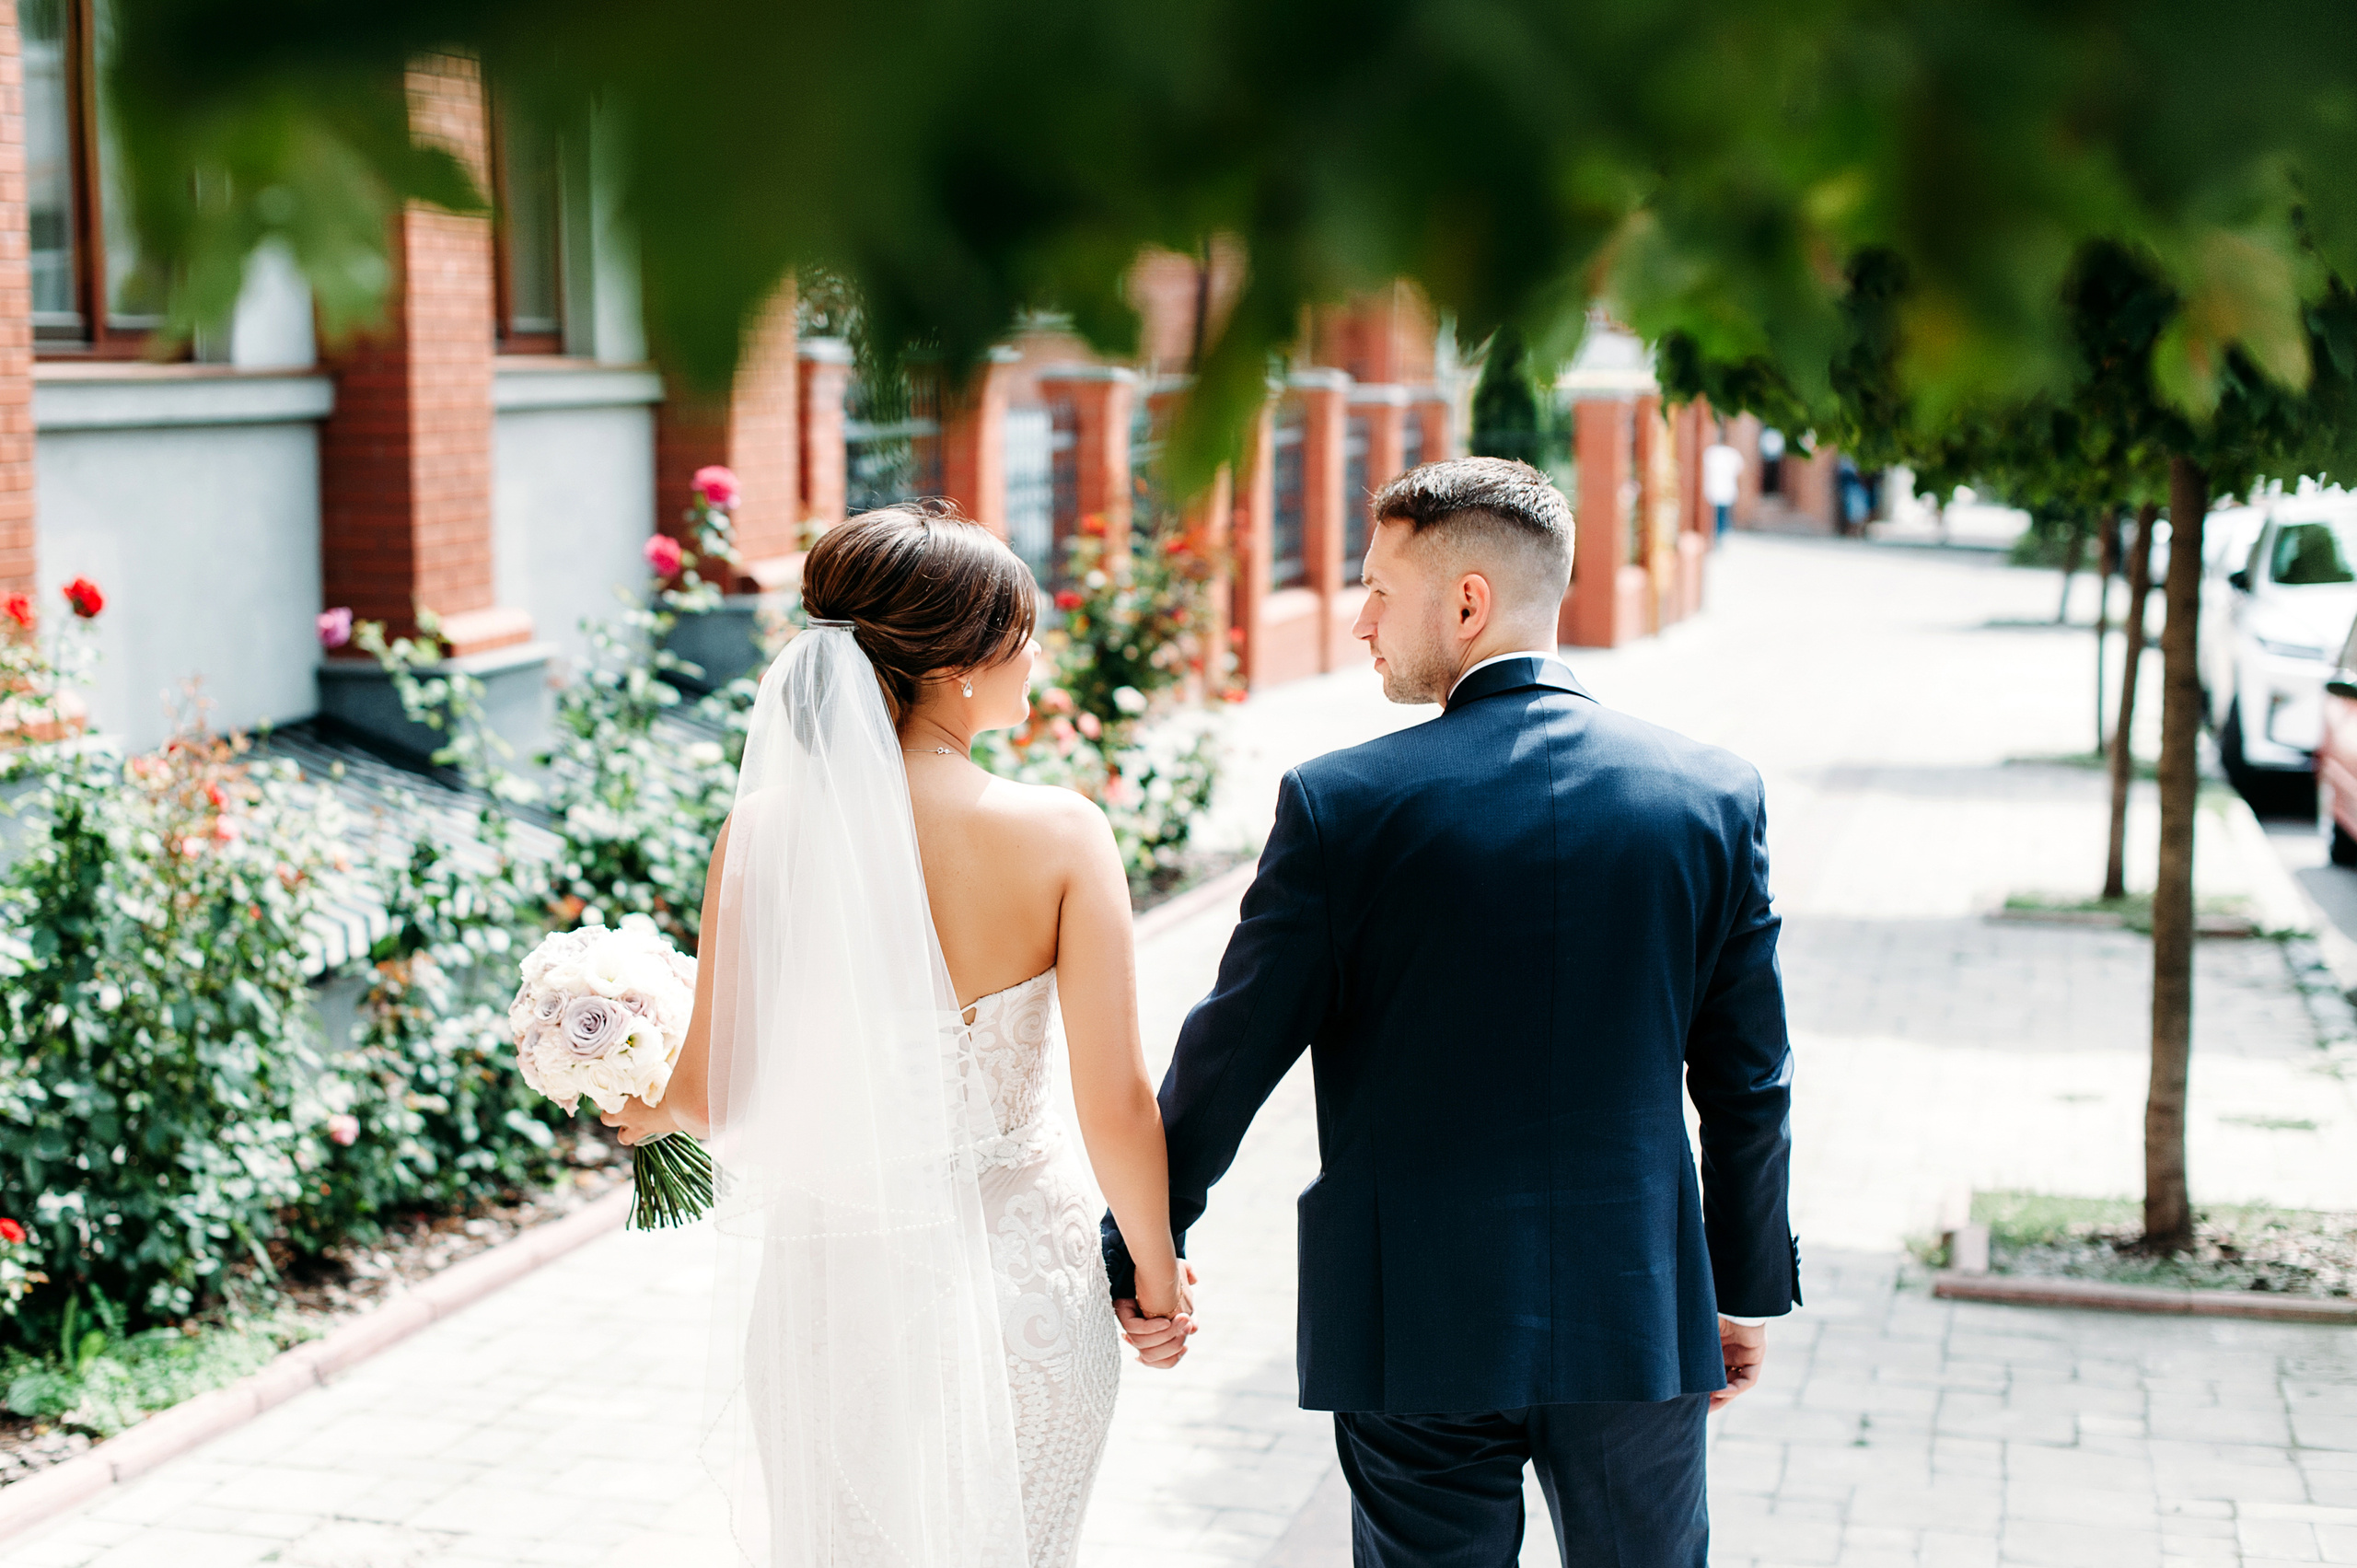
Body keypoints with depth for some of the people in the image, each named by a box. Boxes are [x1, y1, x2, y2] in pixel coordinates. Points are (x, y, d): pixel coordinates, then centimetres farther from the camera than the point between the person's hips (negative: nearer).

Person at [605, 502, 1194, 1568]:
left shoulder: (763, 831, -11)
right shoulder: (1059, 835, -15)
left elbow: (712, 1096, -5)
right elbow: (1117, 1106, -14)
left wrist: (646, 1108, 18)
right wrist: (1157, 1279, 3)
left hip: (828, 1288, 1)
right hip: (1018, 1280, -1)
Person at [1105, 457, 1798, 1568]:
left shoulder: (1341, 804, -12)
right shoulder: (1714, 794, -3)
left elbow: (1228, 1058, -6)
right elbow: (1749, 1083, 2)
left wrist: (1141, 1248, 9)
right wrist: (1748, 1288, 14)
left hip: (1419, 1327, -2)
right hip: (1642, 1314, 3)